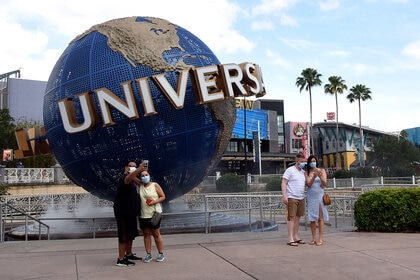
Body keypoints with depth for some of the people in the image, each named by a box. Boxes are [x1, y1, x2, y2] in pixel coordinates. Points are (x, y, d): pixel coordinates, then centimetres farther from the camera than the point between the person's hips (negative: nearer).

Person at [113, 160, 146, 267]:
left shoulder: (133, 181, 17)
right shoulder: (124, 178, -14)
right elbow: (128, 178, -39)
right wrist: (138, 170, -58)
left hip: (130, 212, 10)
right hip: (123, 212, -10)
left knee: (130, 235, 18)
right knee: (124, 236, -7)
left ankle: (129, 255, 31)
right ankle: (121, 259, -2)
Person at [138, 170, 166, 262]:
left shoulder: (155, 185, -1)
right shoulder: (140, 186, 6)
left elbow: (163, 197, 0)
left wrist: (154, 202, -14)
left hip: (154, 214, -3)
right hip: (143, 215, 3)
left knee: (156, 234, 3)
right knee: (146, 234, 7)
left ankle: (161, 254, 12)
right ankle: (148, 254, 14)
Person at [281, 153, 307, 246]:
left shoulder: (303, 172, 15)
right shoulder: (290, 170, -5)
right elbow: (284, 183, -9)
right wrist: (284, 196, -18)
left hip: (301, 198, 7)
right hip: (292, 198, -7)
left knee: (297, 217, 10)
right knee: (291, 218, -6)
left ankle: (296, 237, 18)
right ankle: (291, 239, -5)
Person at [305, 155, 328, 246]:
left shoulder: (322, 170, 5)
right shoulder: (307, 173, 6)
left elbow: (324, 184, -2)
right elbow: (309, 184, -5)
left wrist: (320, 176, -20)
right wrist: (314, 177, -22)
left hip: (320, 195, -1)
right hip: (311, 196, 1)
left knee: (320, 217, -5)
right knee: (312, 218, 2)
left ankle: (320, 238, -5)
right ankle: (313, 238, 7)